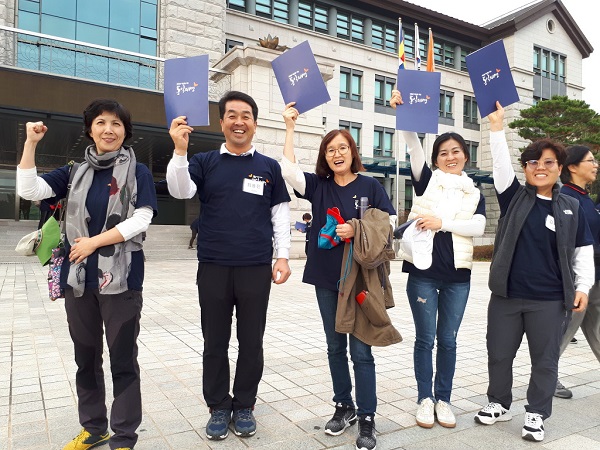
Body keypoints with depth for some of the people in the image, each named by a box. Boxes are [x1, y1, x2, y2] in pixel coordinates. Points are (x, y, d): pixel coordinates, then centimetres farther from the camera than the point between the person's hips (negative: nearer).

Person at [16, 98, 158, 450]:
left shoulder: (138, 172, -1)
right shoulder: (75, 172, 11)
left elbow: (141, 220, -11)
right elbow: (30, 190, 1)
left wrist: (94, 242, -12)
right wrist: (31, 142, -3)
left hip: (120, 277, -4)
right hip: (78, 277, 5)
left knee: (123, 359, 2)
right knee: (86, 356, 16)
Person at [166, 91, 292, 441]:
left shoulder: (269, 167, 8)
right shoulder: (205, 162, 6)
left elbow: (280, 214, 6)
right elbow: (180, 191, -10)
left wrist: (283, 255, -2)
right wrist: (180, 150, -23)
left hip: (256, 268, 0)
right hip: (214, 267, 0)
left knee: (251, 342, 9)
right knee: (215, 342, 9)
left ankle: (244, 406, 26)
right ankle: (219, 407, 26)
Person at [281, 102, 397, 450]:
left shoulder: (371, 186, 0)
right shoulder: (318, 186, 5)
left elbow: (391, 221, -2)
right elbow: (288, 169, -7)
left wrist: (357, 230, -15)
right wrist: (290, 126, -4)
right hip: (326, 278, 4)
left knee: (361, 350, 0)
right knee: (335, 347, 14)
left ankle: (367, 419, 13)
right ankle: (344, 407, 30)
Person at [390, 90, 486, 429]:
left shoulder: (474, 193, 11)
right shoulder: (427, 181, 4)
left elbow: (479, 226, -6)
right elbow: (414, 145, -10)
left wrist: (442, 221, -16)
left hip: (457, 275, 2)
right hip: (423, 271, -2)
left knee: (448, 340, 10)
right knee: (425, 338, 6)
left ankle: (443, 399, 25)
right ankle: (425, 399, 21)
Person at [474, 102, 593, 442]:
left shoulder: (572, 207, 5)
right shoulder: (514, 197, 3)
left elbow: (583, 251, 7)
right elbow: (501, 164, -8)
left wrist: (582, 287, -1)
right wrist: (497, 126, -15)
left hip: (551, 300, 0)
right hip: (506, 295, 1)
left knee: (545, 360, 9)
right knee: (499, 354, 12)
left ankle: (536, 414, 27)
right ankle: (499, 404, 32)